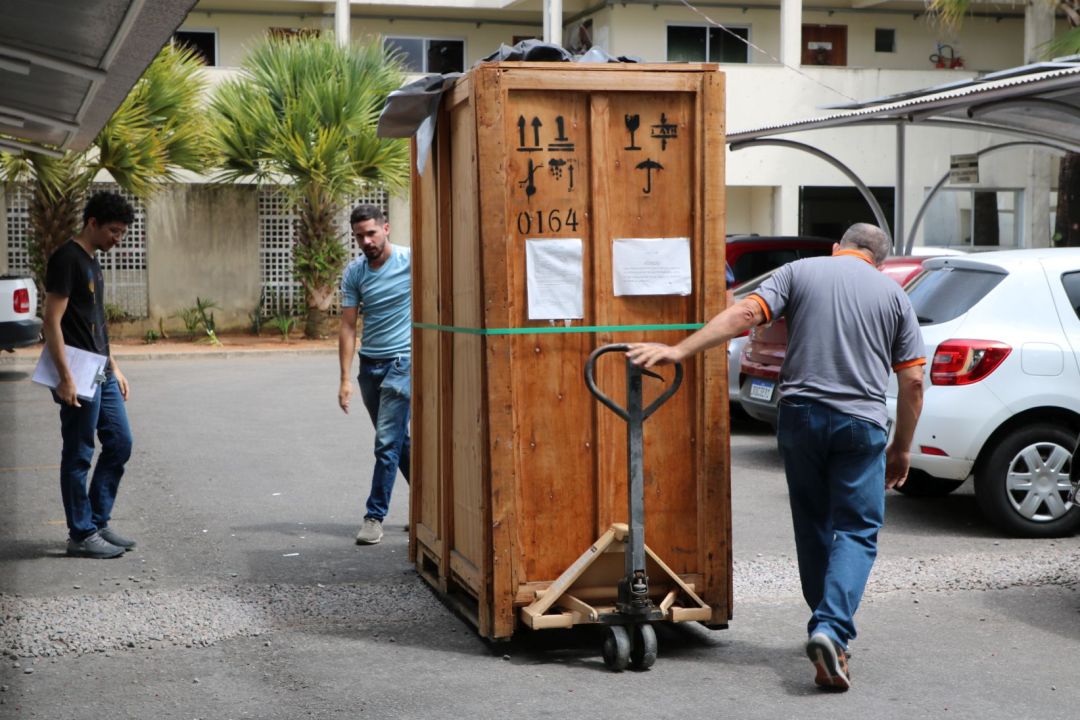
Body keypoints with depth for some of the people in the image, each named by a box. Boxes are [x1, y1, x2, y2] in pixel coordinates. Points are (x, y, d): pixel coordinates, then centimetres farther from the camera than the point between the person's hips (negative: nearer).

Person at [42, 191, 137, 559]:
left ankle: (98, 523, 21)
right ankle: (81, 535, 6)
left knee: (119, 442, 11)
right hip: (79, 376, -10)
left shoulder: (91, 262, 16)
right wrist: (65, 377, -22)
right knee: (78, 455, -2)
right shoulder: (66, 259, -13)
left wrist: (113, 366, 22)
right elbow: (52, 321, -18)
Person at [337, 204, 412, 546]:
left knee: (387, 441, -9)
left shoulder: (411, 261, -9)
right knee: (397, 440, 13)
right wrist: (346, 379, -3)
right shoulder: (354, 272, 3)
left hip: (402, 361, -5)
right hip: (369, 364, 5)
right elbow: (348, 326, 3)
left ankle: (375, 515, -1)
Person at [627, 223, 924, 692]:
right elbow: (912, 381, 5)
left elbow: (745, 314, -8)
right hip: (861, 424, -1)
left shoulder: (800, 271, 7)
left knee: (812, 525, 17)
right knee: (857, 530, 1)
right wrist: (902, 448, 13)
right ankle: (832, 628, -19)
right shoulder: (893, 294, 9)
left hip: (800, 415, 1)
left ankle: (827, 627, 26)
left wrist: (679, 351, -11)